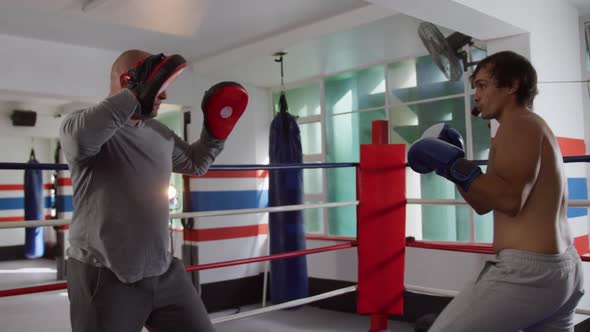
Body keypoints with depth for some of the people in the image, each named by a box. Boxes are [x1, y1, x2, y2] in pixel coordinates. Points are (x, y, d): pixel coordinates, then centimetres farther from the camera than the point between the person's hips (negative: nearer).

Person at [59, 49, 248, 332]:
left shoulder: (160, 134, 9)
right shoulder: (80, 125, -11)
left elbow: (195, 163, 26)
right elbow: (81, 137, -36)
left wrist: (215, 132, 11)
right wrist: (136, 94, -34)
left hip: (163, 271, 7)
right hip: (104, 276, -6)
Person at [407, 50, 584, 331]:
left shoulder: (519, 124, -10)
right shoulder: (530, 127, 20)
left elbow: (510, 200, -25)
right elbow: (484, 205, 19)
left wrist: (453, 164, -21)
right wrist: (452, 163, 11)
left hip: (528, 271, -11)